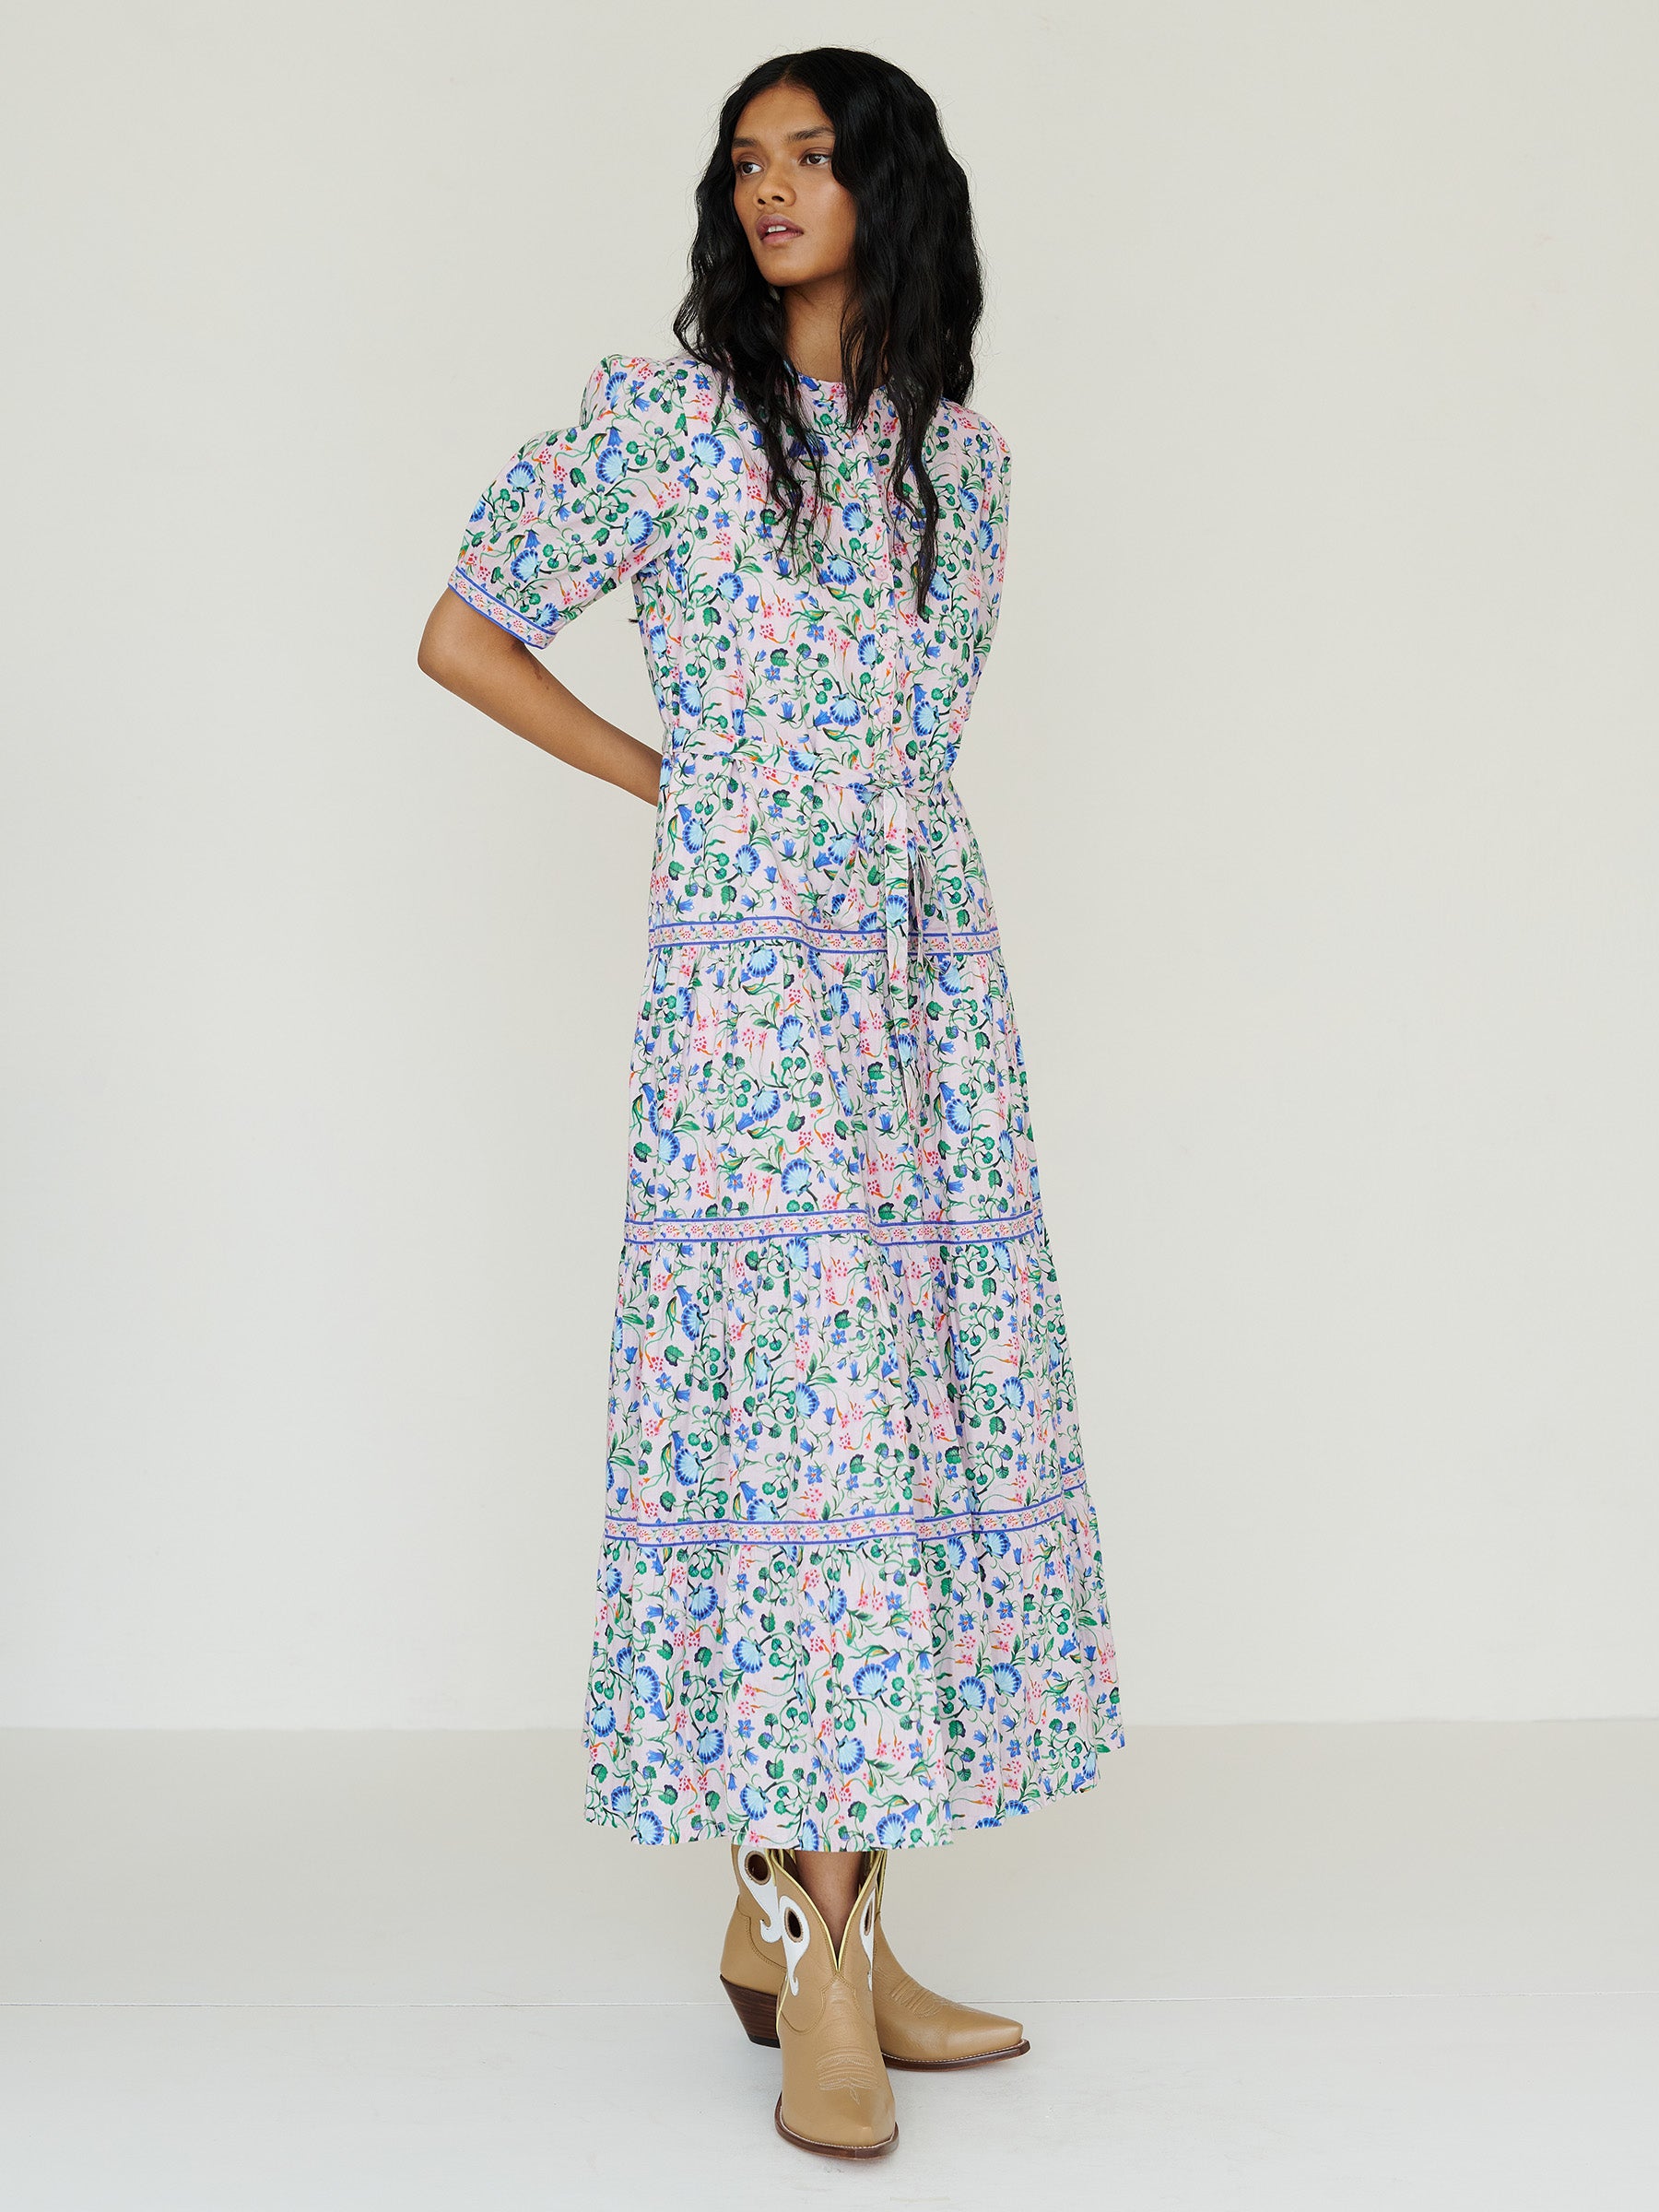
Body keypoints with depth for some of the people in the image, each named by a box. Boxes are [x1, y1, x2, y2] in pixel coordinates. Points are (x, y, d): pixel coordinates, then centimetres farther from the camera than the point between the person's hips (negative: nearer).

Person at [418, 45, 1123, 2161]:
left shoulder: (957, 447, 15)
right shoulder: (664, 411, 0)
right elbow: (464, 633, 2)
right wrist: (668, 778, 4)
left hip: (931, 979, 6)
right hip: (751, 984, -5)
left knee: (928, 1424, 3)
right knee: (803, 1427, -9)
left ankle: (798, 1914, 14)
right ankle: (815, 1957, -1)